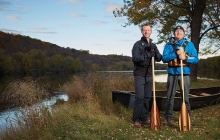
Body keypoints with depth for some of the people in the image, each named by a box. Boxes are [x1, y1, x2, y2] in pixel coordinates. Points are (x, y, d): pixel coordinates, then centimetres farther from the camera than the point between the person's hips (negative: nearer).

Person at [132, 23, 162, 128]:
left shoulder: (153, 45, 15)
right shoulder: (138, 44, -2)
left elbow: (159, 58, 4)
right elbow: (135, 58, -15)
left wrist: (154, 51, -13)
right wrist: (148, 54, -20)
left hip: (149, 75, 5)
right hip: (139, 75, -5)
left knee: (147, 97, 7)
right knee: (139, 97, -8)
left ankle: (144, 118, 17)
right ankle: (136, 119, 0)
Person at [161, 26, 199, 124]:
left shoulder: (189, 44, 5)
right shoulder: (169, 45, 6)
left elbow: (195, 59, -1)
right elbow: (164, 58, -6)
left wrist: (185, 58, -18)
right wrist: (176, 53, -17)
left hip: (184, 73, 0)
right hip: (172, 73, 1)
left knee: (186, 97, 2)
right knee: (170, 97, 5)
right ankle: (167, 118, 14)